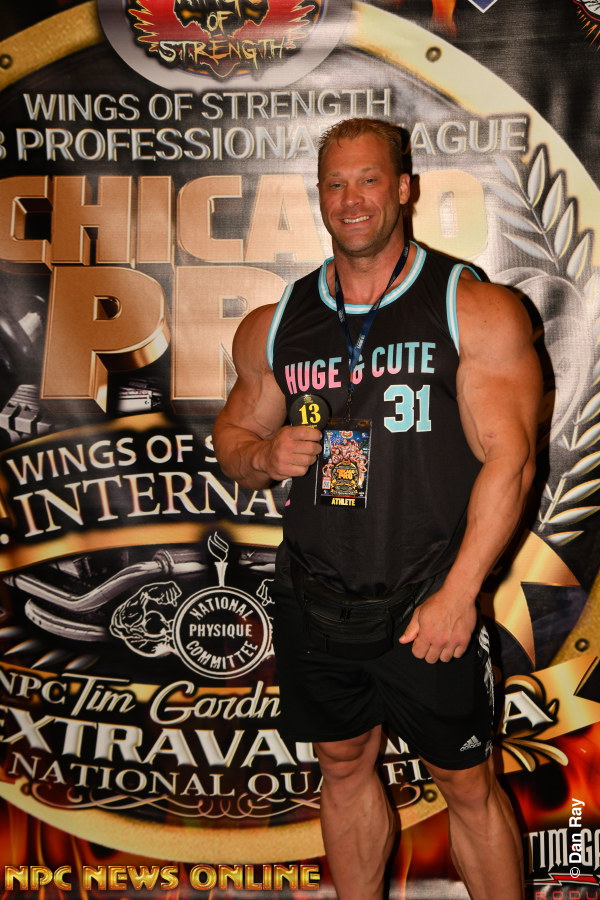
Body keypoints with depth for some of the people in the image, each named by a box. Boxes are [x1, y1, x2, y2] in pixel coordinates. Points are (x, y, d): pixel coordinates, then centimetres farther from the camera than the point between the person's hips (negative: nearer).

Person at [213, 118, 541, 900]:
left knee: (468, 786, 9)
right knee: (344, 768, 19)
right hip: (315, 601, 4)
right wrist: (264, 457, -8)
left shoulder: (476, 309, -7)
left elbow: (510, 458, -11)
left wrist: (458, 592, -17)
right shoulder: (273, 327, 5)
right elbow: (232, 436, 16)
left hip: (430, 606, -3)